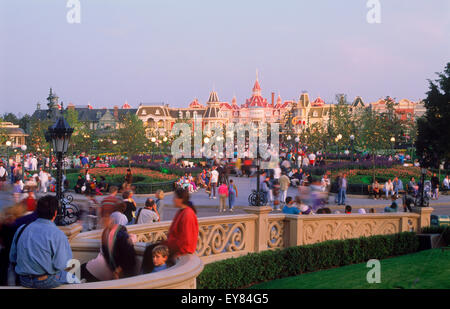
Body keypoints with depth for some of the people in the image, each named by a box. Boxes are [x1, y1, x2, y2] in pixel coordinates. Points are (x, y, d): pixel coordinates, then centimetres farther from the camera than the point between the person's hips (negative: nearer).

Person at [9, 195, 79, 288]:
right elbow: (60, 265, -20)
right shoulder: (57, 235, -18)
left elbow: (12, 259, 6)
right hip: (47, 282, -6)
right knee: (74, 279, 21)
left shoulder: (21, 229, -1)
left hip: (24, 281, 6)